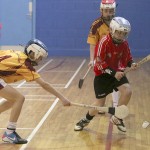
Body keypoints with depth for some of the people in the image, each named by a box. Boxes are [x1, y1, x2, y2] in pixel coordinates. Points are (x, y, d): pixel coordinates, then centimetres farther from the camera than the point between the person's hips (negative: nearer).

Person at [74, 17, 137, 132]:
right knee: (99, 104, -3)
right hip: (102, 74, -4)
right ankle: (86, 119, 29)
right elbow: (100, 63, -20)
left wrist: (131, 64, -16)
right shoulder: (104, 42, -21)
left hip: (117, 72, 4)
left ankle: (117, 118, -1)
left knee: (127, 91, -22)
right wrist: (113, 73, -26)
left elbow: (127, 58, 7)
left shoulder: (124, 43, -4)